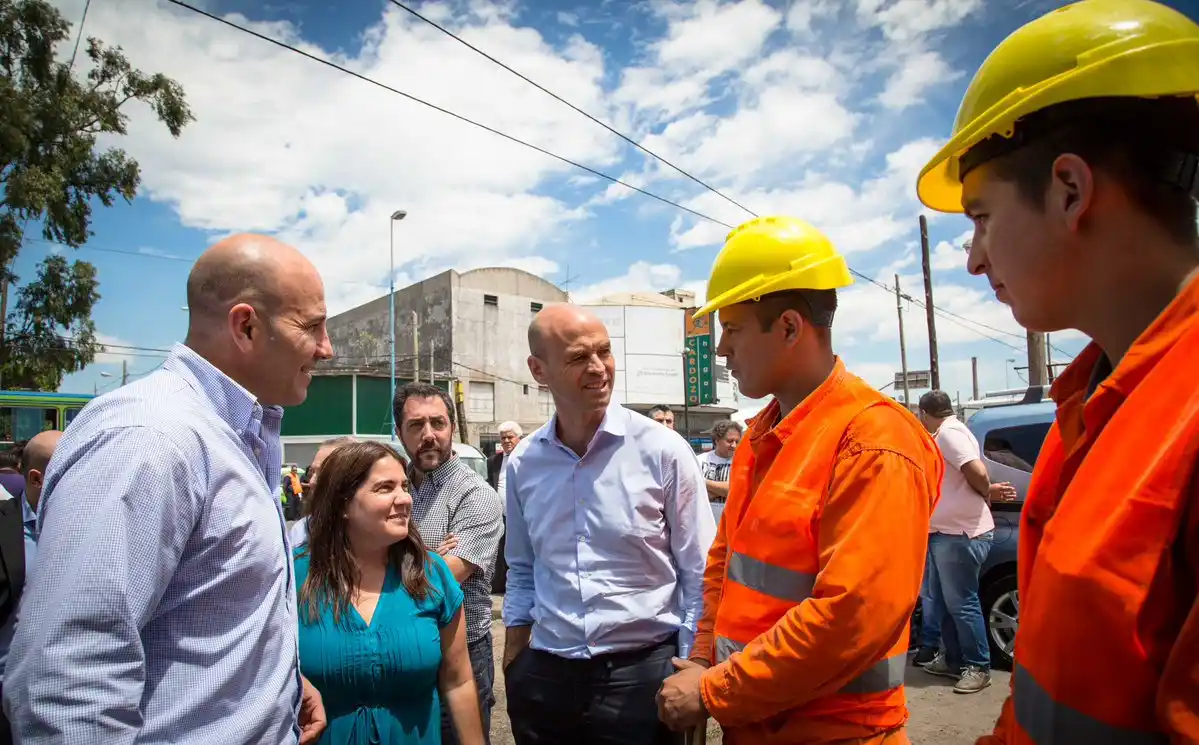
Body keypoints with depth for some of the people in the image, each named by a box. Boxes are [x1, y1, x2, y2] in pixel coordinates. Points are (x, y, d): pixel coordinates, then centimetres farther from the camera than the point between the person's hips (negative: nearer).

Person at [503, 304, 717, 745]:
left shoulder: (663, 450, -11)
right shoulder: (523, 462, 0)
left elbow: (700, 576, -6)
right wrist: (512, 663, 11)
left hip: (642, 673, -3)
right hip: (545, 676, 3)